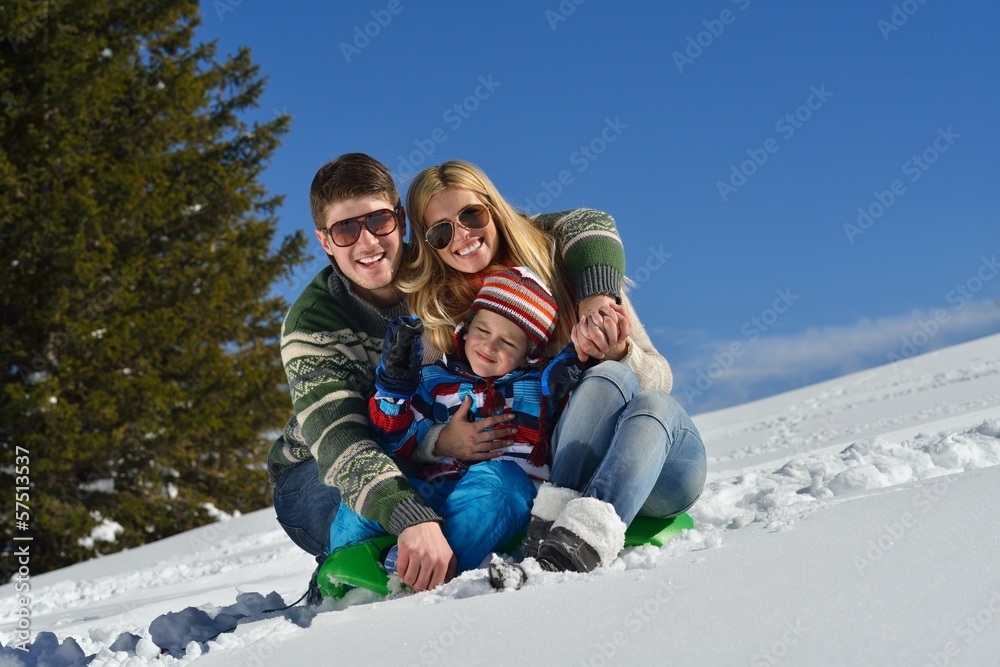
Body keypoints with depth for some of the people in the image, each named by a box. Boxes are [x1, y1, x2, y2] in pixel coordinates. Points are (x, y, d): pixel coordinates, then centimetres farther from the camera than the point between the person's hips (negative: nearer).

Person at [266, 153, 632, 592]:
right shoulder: (311, 325, -23)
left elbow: (583, 226, -14)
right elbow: (340, 443, -38)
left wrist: (595, 299, -35)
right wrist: (414, 518, -56)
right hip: (317, 479, -2)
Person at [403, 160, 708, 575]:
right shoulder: (437, 315, 2)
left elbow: (660, 378, -2)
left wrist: (619, 353, -24)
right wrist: (439, 440, -20)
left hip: (662, 463, 1)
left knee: (651, 403, -34)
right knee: (607, 379, -30)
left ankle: (581, 541, -54)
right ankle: (553, 525, -50)